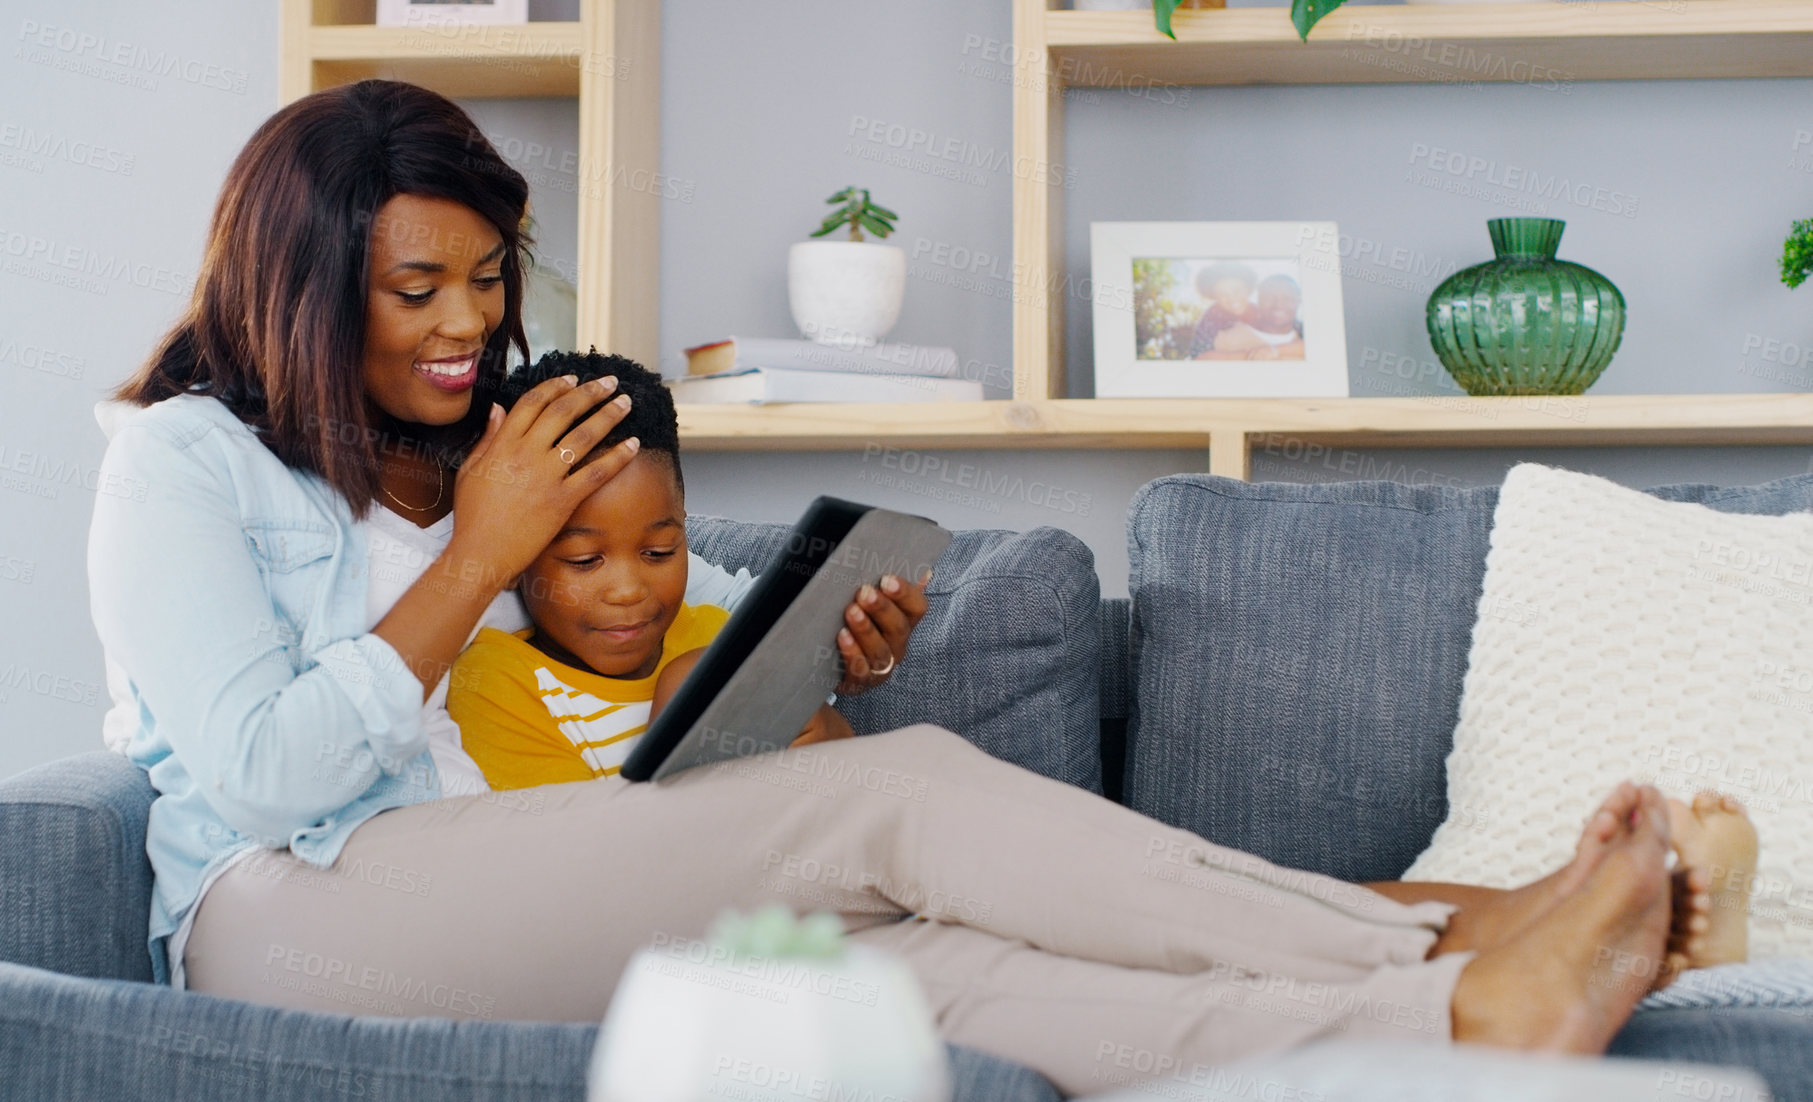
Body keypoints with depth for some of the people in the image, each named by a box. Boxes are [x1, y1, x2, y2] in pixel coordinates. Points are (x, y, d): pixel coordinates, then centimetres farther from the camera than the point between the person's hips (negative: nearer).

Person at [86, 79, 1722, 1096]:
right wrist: (484, 553, -8)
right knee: (904, 793, -23)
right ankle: (1443, 945, -23)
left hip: (524, 931, 6)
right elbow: (267, 774, -11)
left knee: (924, 962, -25)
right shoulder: (187, 461, 4)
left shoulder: (491, 461, 23)